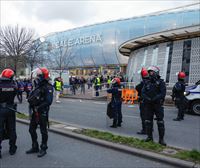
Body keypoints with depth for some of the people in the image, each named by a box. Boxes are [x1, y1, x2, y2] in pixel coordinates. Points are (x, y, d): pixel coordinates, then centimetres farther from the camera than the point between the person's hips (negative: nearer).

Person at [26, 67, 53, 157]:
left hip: (43, 112, -8)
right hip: (35, 112, 8)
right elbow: (31, 97, 18)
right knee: (32, 129, 15)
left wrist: (38, 107, -23)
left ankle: (43, 149, 20)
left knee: (43, 131, 5)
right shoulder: (37, 85, 11)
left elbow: (48, 101, -23)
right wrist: (30, 99, -1)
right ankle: (35, 147, 31)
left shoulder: (48, 87, -15)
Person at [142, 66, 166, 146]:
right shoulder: (147, 82, 10)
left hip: (158, 105, -4)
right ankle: (149, 136, 23)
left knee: (160, 122, -1)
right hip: (148, 105, 4)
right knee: (148, 121, 9)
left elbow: (163, 93, -13)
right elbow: (143, 93, 2)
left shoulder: (161, 82, -3)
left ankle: (161, 139, 7)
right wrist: (147, 99, -16)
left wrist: (154, 99, -21)